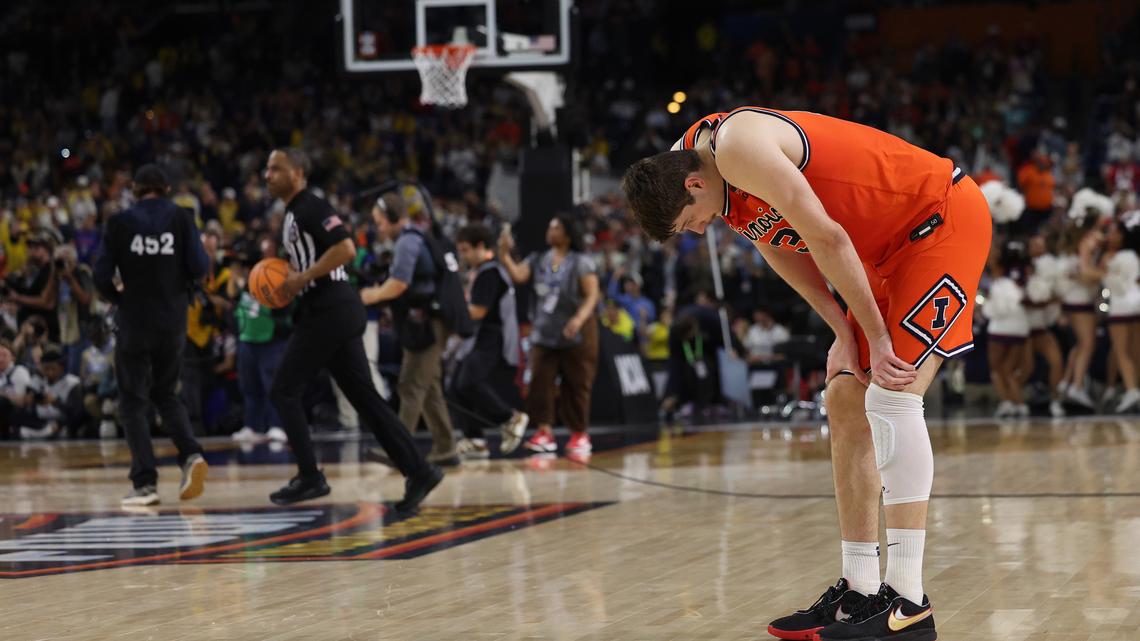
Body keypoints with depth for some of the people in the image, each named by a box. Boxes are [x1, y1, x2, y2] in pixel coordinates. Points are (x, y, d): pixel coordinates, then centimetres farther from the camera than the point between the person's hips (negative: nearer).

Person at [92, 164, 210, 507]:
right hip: (173, 321, 2)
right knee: (166, 394, 20)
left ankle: (145, 482, -3)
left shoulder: (120, 222, -3)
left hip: (134, 321, -2)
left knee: (133, 402, 6)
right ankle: (191, 455, -3)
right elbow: (199, 268, -8)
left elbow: (102, 276, -5)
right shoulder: (180, 218, -1)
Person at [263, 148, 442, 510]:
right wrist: (289, 283, 12)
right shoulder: (292, 215, 20)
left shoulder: (311, 208, -10)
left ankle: (309, 478, -3)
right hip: (333, 312, 10)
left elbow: (345, 249, -23)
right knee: (364, 397, 8)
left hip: (330, 312, -10)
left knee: (284, 391, -6)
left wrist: (302, 278, -19)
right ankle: (418, 471, 6)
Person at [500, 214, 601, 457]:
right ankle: (544, 431, 0)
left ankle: (579, 434, 12)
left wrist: (580, 318, -26)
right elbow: (518, 276, -7)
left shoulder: (581, 262, -5)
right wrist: (504, 255, -21)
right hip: (544, 332, 4)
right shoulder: (538, 260, 8)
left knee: (576, 384, 1)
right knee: (540, 381, -5)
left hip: (575, 334, -4)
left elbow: (592, 295, -11)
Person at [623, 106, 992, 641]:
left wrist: (875, 337, -16)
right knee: (846, 402, 6)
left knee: (891, 394, -19)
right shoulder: (682, 162, 2)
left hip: (945, 216, -10)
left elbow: (827, 239, -24)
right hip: (892, 248, 10)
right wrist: (844, 334, 0)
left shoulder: (739, 146, -27)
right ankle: (859, 592, 8)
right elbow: (779, 246, 10)